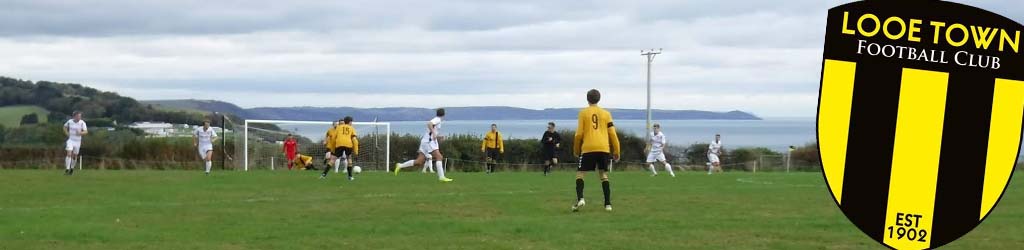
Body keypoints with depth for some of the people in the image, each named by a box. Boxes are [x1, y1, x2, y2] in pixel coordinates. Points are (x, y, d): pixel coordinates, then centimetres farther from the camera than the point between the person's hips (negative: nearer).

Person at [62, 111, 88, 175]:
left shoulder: (82, 123, -11)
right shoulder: (70, 121, -6)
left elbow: (86, 132, -16)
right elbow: (65, 126, 15)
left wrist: (80, 133, -35)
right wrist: (66, 133, 0)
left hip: (77, 141, 0)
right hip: (70, 140, 0)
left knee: (74, 156, 11)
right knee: (69, 154, -16)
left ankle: (72, 168, 34)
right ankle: (67, 170, -15)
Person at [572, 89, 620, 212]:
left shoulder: (583, 113, 5)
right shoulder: (606, 113, 12)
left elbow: (579, 134, 1)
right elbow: (612, 134, 9)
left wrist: (576, 150, 14)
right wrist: (616, 152, 16)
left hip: (588, 148, -2)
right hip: (604, 149, 2)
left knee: (580, 173, 5)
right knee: (604, 175, 11)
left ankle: (580, 199, -16)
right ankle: (608, 204, 1)